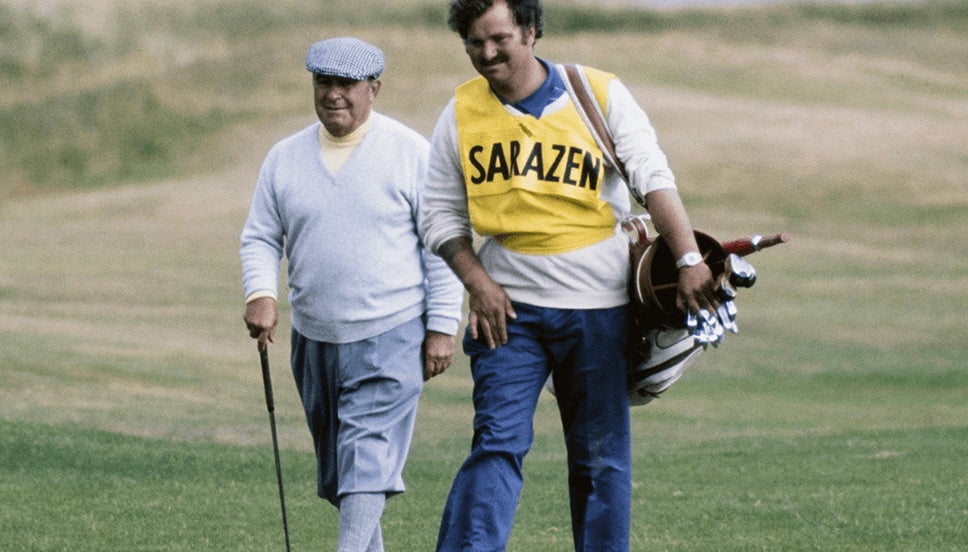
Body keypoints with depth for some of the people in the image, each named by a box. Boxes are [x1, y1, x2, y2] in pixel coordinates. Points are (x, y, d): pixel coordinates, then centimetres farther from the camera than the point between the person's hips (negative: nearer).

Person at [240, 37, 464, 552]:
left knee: (368, 457, -14)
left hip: (390, 335, -5)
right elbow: (260, 236, 11)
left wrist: (441, 327, -8)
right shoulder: (285, 157, 7)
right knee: (336, 460, 12)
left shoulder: (410, 152, -5)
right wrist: (260, 293, -10)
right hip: (314, 337, 5)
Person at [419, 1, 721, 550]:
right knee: (498, 443, -12)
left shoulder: (602, 94, -3)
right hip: (509, 306, 0)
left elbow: (654, 179, -9)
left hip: (597, 308, 0)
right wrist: (476, 281, -6)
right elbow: (441, 212, 9)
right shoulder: (462, 113, 2)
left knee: (602, 458, 5)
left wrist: (689, 259, -22)